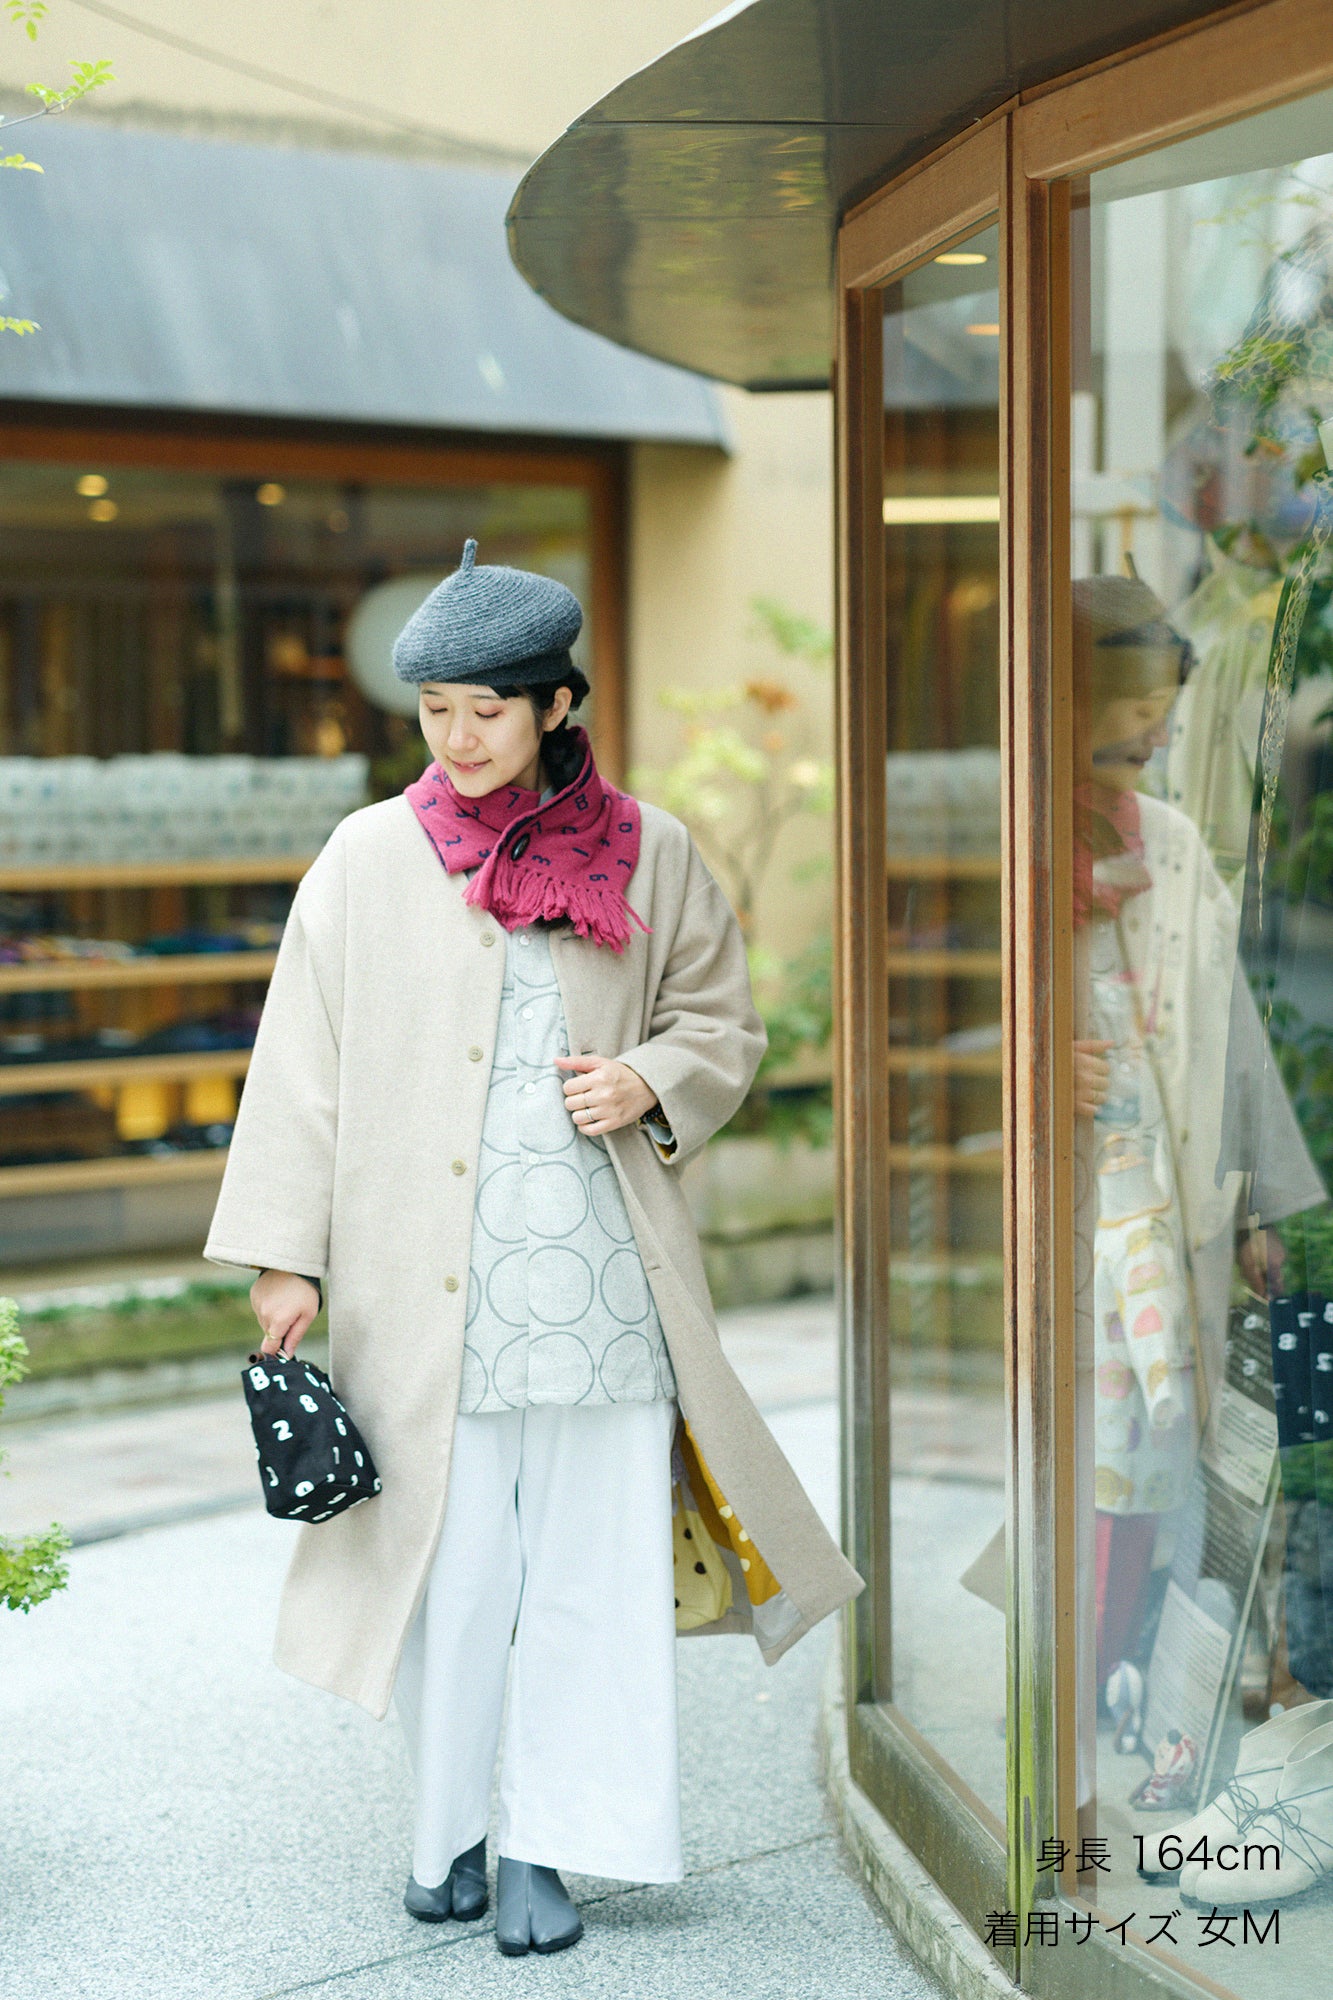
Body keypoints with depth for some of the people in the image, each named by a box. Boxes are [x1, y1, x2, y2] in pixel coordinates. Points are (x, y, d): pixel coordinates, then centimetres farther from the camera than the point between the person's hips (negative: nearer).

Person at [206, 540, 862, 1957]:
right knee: (446, 1560, 1)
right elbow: (304, 1067, 4)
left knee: (591, 1560, 2)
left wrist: (653, 1082, -7)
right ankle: (447, 1824, 21)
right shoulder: (369, 859, 3)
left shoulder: (647, 854, 5)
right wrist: (283, 1259, 0)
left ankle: (548, 1843, 14)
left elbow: (723, 1019, 15)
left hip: (600, 1277, 1)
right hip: (425, 1287, -1)